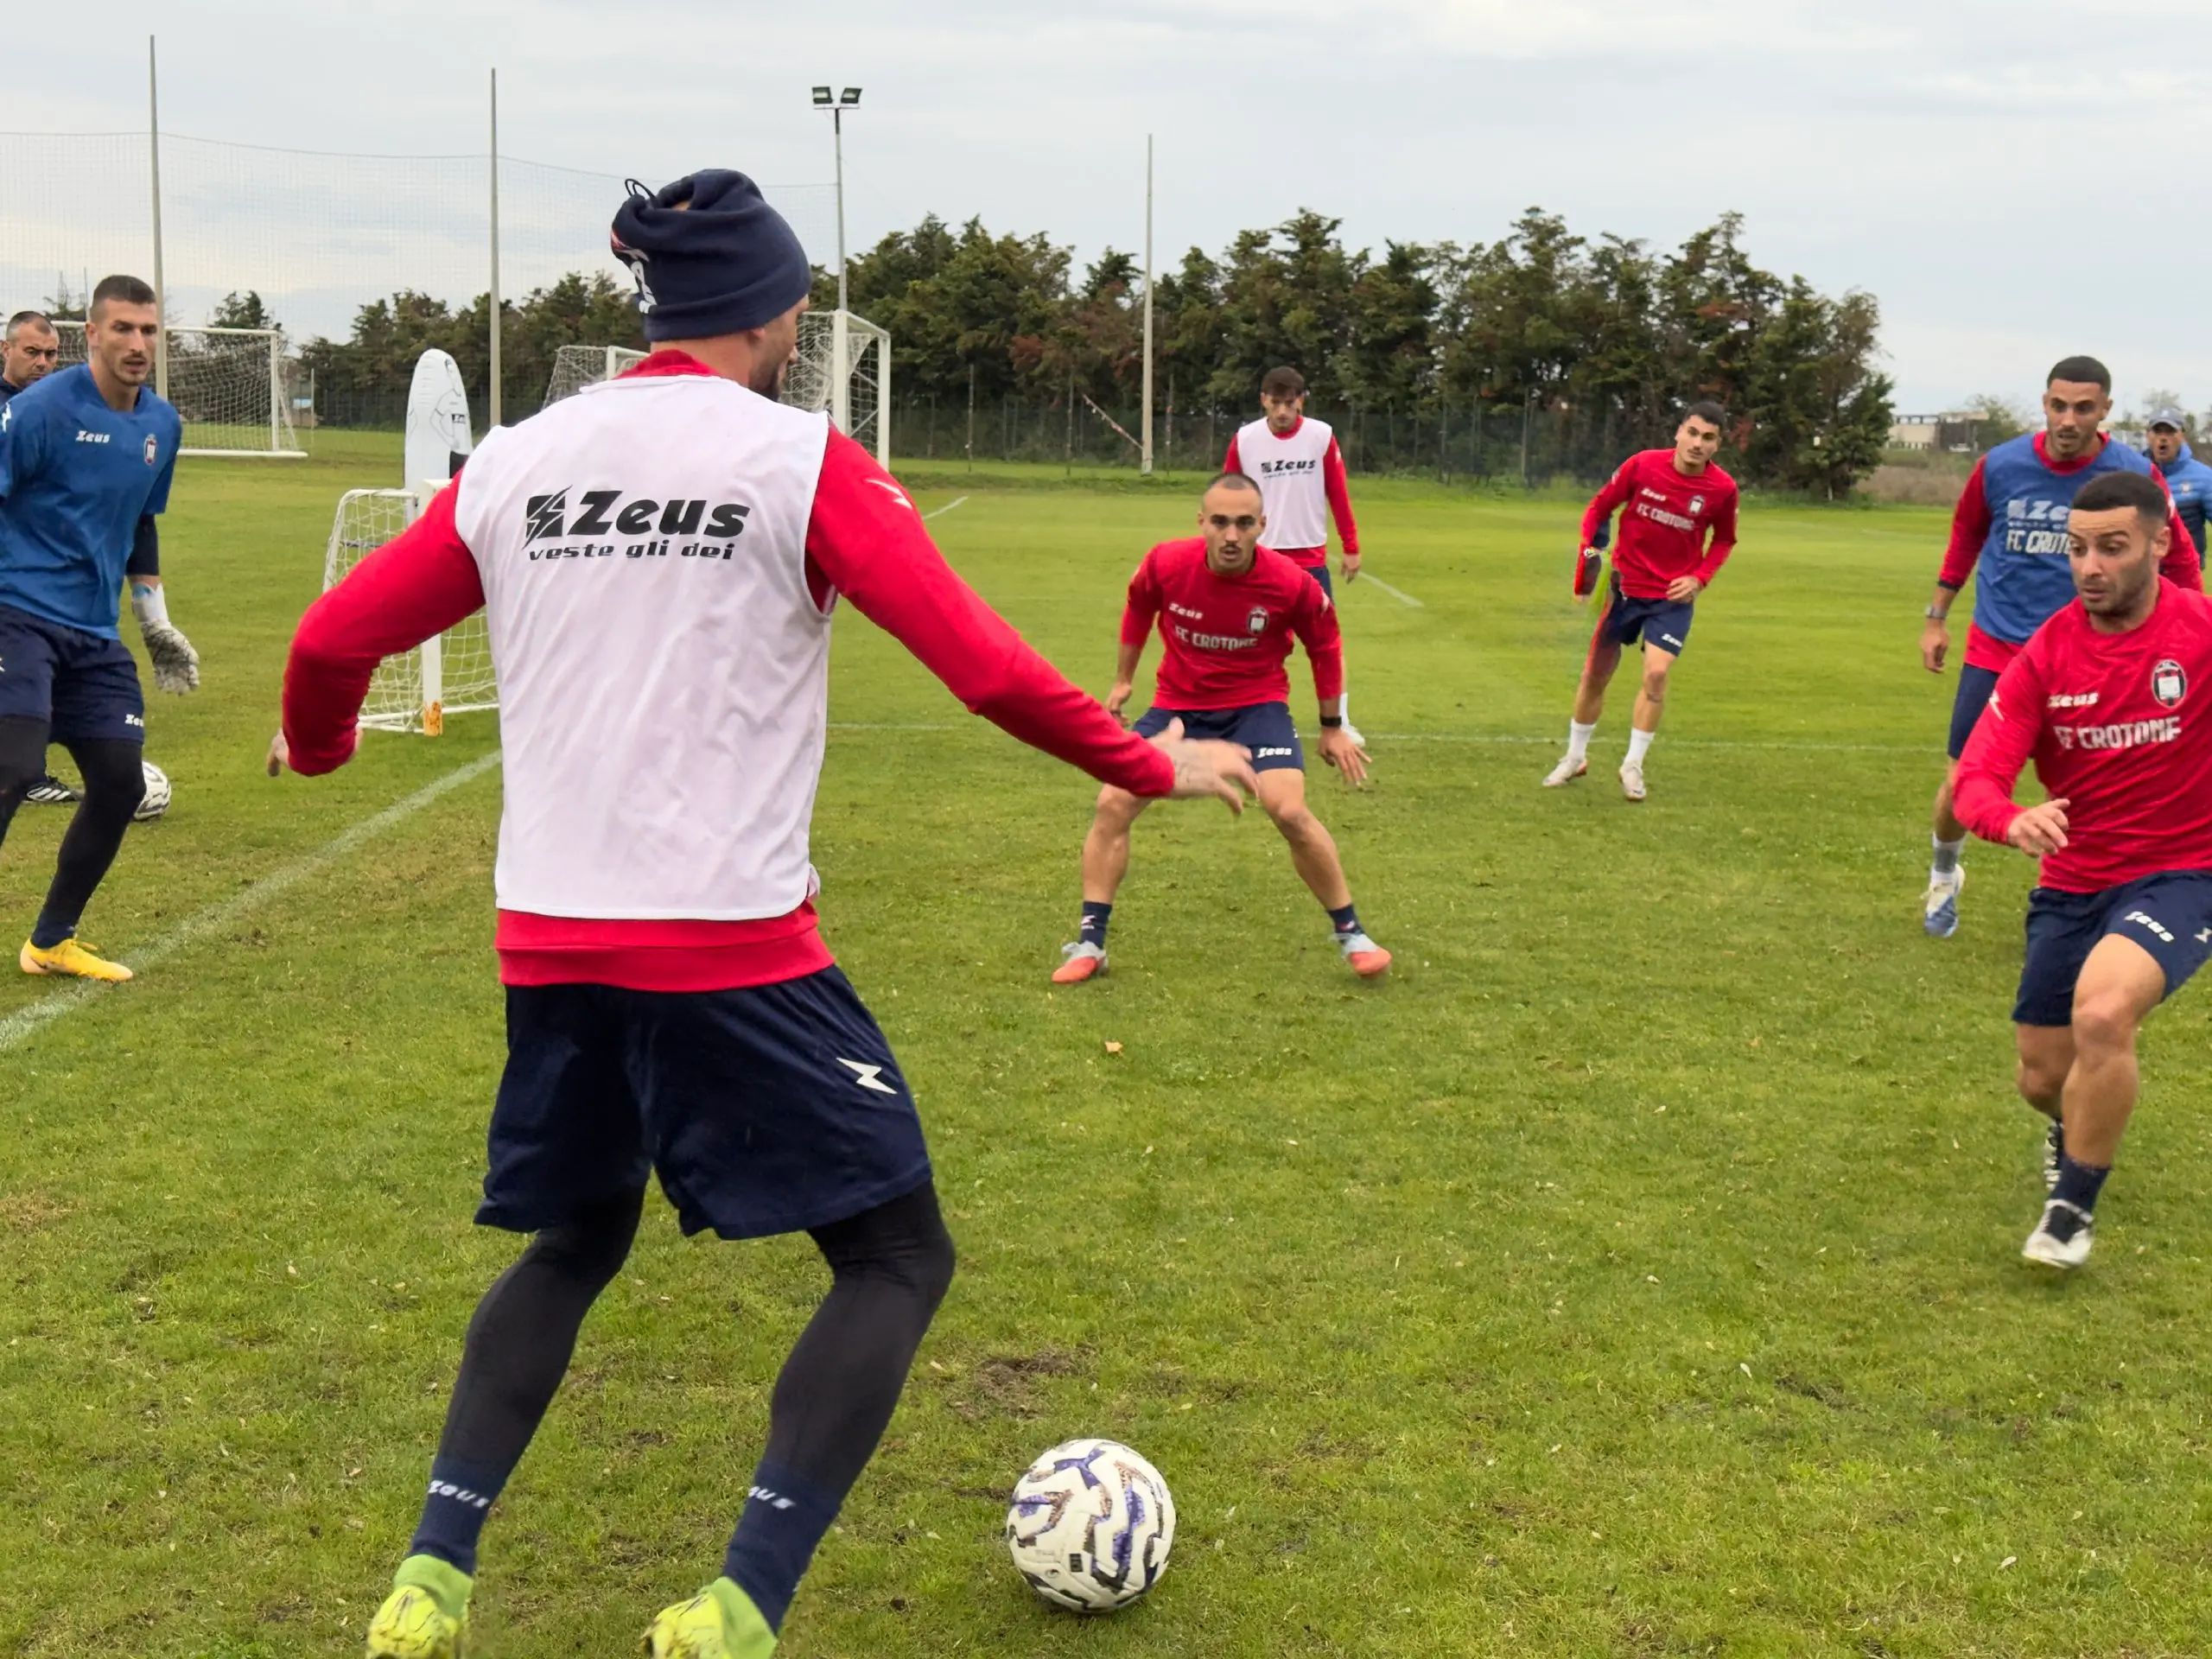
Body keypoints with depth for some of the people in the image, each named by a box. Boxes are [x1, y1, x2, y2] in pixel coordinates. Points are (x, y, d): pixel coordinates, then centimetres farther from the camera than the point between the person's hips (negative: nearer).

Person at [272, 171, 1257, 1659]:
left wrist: (315, 747, 30)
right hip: (733, 946, -6)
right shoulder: (802, 461, -6)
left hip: (550, 943, 6)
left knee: (571, 1246, 26)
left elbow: (336, 636, 8)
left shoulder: (514, 463, 7)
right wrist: (1153, 765, 3)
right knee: (898, 1259, 6)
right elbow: (986, 668, -11)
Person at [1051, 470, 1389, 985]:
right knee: (1113, 803, -10)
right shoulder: (1165, 565, -18)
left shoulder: (1290, 584, -21)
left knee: (1290, 811, -20)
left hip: (1257, 704, -2)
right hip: (1176, 702, 2)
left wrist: (1333, 727, 8)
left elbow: (1324, 646, 0)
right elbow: (1138, 609, 7)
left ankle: (1351, 934, 0)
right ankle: (1089, 943, 2)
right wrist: (1123, 681, 18)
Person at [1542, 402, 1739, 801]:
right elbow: (1600, 506, 0)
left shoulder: (1722, 489, -11)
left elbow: (1724, 540, 7)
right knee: (1595, 674, 9)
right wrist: (1589, 547, -17)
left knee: (1657, 673, -17)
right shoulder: (1642, 465, -14)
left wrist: (1700, 578, -8)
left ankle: (1633, 765, 1)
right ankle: (1575, 757, 30)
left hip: (1673, 596, -1)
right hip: (1623, 585, 1)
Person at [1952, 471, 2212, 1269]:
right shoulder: (2046, 655, -7)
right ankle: (2078, 1126, 53)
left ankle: (2073, 1207, -7)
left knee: (2102, 1013, -31)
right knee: (2042, 1079, 12)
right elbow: (1974, 779, -14)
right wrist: (2012, 818, -37)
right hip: (2071, 884, 4)